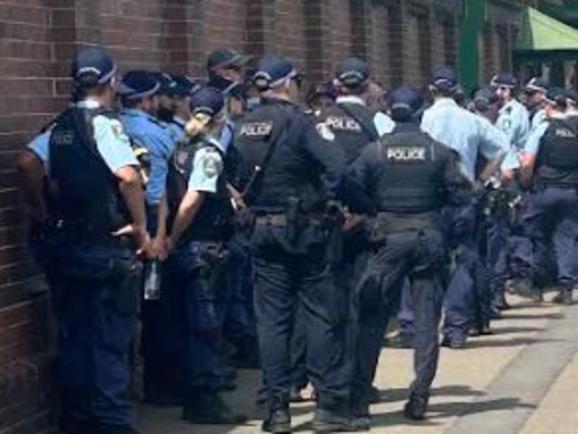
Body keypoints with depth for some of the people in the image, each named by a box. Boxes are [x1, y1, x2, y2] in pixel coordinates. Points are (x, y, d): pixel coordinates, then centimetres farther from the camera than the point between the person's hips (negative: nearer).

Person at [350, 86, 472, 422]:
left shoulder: (374, 151, -3)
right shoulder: (439, 152, -2)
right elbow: (462, 195, -3)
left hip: (388, 237, 0)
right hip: (429, 238, 0)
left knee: (373, 319, 6)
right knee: (427, 319, 7)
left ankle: (360, 395, 5)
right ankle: (419, 397, 3)